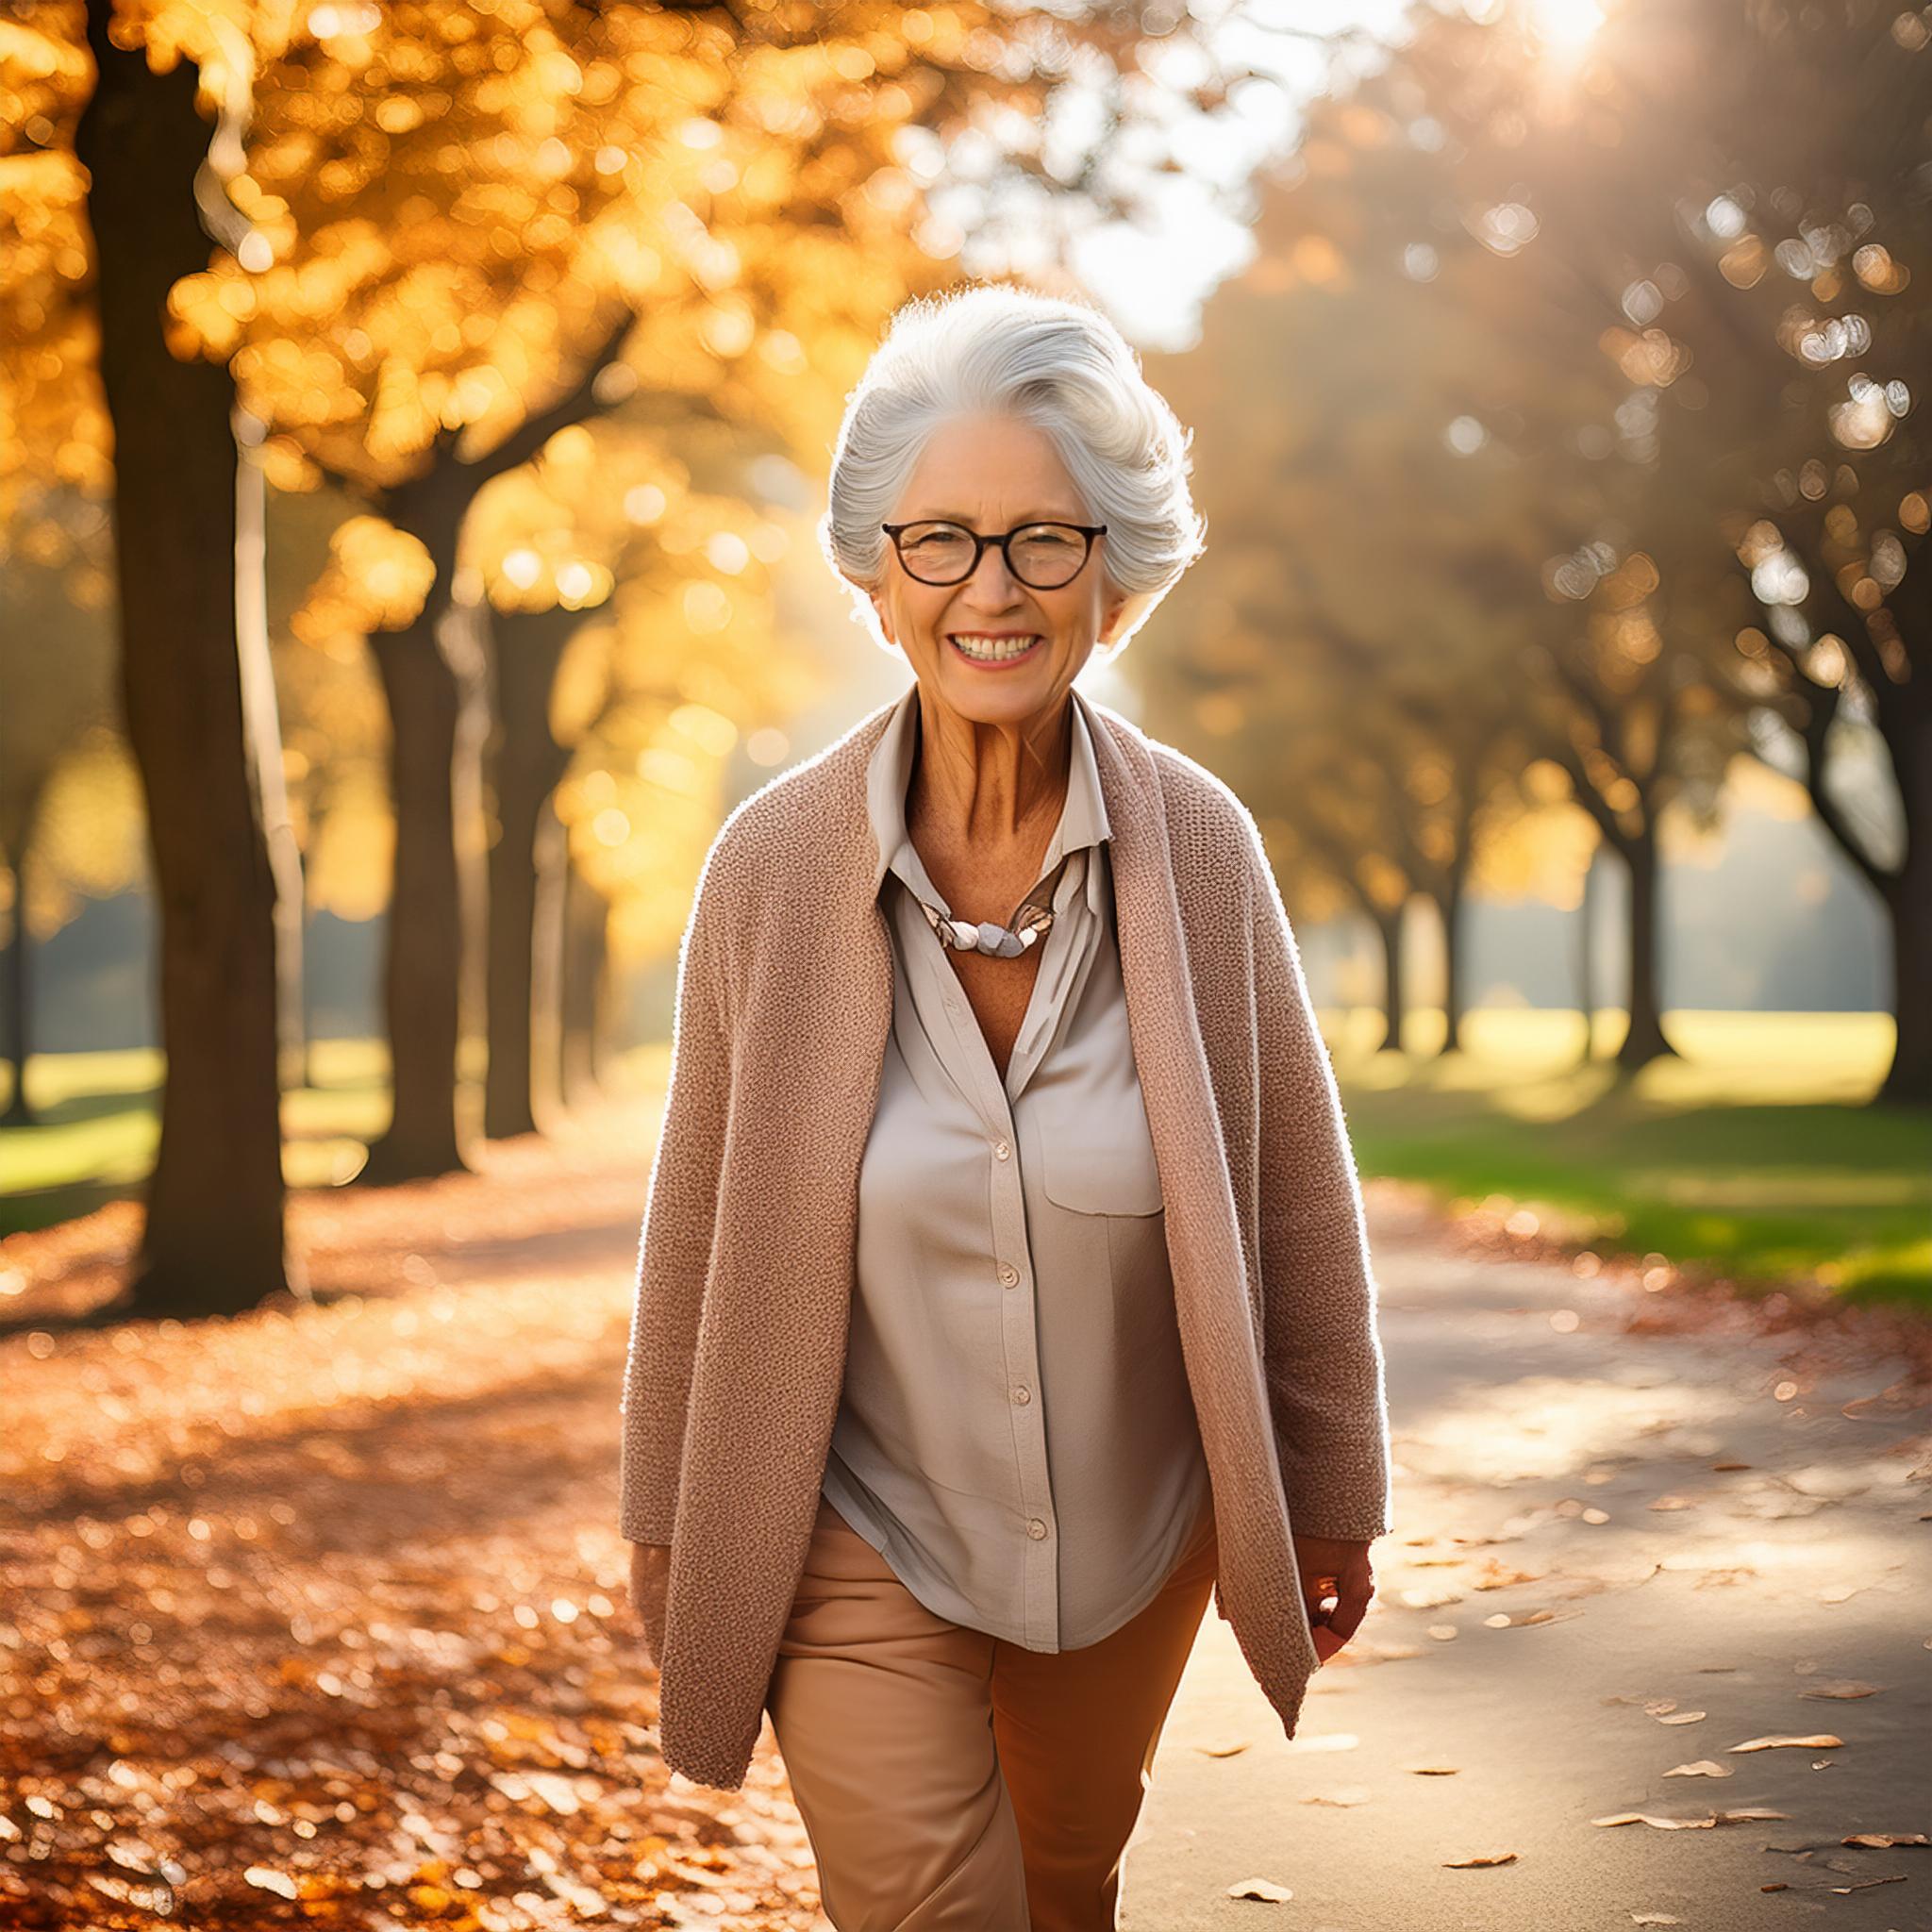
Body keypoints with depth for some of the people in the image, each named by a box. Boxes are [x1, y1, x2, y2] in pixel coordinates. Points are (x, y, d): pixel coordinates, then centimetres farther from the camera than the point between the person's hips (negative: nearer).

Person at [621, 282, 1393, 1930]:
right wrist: (665, 1520, 3)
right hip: (859, 1547, -2)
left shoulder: (1199, 848, -14)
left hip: (1136, 1534, 2)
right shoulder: (774, 862, -15)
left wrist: (1333, 1496, 2)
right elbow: (701, 1218, -5)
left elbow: (1294, 1193, -4)